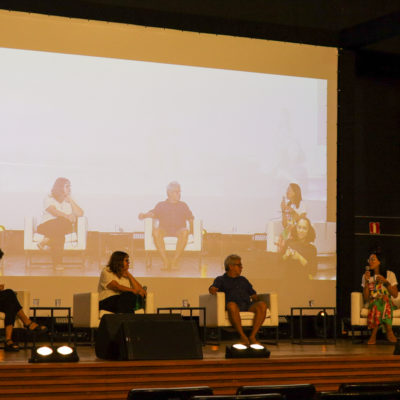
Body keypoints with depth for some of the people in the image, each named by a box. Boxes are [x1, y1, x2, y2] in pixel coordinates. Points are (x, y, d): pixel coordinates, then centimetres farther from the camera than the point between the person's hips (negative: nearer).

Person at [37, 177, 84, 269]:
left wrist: (70, 201, 2)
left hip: (65, 228, 3)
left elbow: (80, 213, 6)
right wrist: (66, 216, -32)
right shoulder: (49, 199, 7)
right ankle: (57, 263, -35)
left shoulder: (70, 200, 20)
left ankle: (46, 240, -36)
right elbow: (54, 211, -15)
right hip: (48, 226, -3)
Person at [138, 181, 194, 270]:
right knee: (156, 231, -35)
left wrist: (191, 230, -1)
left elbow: (190, 218, 17)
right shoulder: (161, 205, 23)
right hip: (164, 230, 0)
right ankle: (166, 262, -36)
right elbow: (153, 213, 6)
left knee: (185, 231, -37)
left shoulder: (183, 205, 26)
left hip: (179, 230, 0)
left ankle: (174, 262, -34)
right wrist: (144, 215, -16)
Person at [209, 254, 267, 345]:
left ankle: (252, 336, -32)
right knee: (231, 305, -41)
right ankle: (243, 336, -36)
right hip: (235, 306, -4)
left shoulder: (243, 280, 34)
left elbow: (253, 294, 28)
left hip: (248, 305, 4)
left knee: (262, 305, -29)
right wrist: (213, 290, -24)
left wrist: (258, 302, 7)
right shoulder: (221, 279, 21)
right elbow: (212, 288, 1)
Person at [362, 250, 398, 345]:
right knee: (378, 302, -37)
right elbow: (366, 298, 2)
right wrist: (366, 282, -8)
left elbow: (395, 295, 1)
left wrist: (386, 282, -12)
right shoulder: (366, 276, 9)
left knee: (384, 300, -39)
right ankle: (389, 331, -39)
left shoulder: (390, 274, 6)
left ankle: (374, 335, -40)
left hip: (388, 304, -1)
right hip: (372, 304, 1)